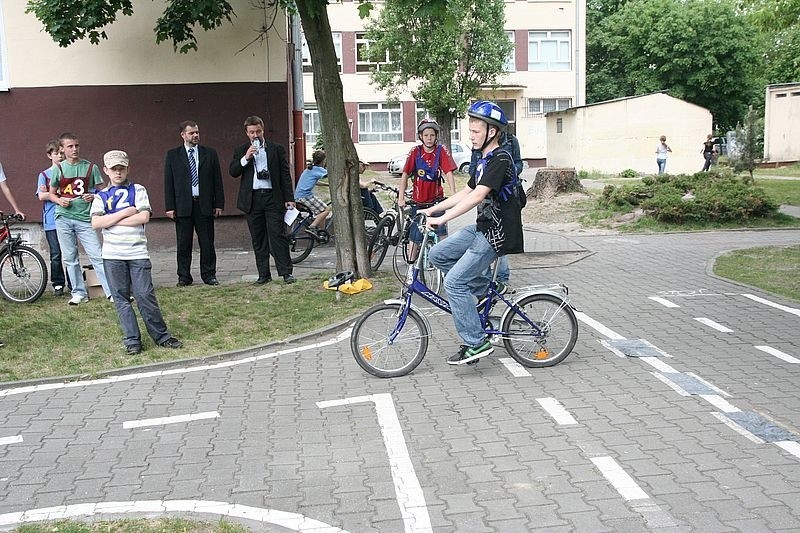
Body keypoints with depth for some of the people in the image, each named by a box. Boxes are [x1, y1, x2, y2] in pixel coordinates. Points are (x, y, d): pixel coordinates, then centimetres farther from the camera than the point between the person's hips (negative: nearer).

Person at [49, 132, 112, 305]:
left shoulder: (91, 167, 2)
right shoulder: (57, 169, 5)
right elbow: (52, 194, 13)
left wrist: (94, 197, -14)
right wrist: (60, 201, -8)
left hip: (84, 218, -2)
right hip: (63, 217, 2)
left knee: (97, 256, -8)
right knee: (70, 258, 7)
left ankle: (112, 292, -6)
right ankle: (79, 293, 17)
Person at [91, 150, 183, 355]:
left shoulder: (138, 190, 6)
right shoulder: (101, 196, 10)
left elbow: (144, 217, -8)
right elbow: (96, 223, -5)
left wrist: (111, 221, -6)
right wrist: (125, 213, -10)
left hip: (138, 253, -2)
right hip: (113, 255, 2)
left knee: (145, 295, -4)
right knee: (121, 299, 3)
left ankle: (161, 336, 7)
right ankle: (132, 340, 9)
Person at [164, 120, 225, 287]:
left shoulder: (210, 153, 8)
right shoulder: (172, 155, 6)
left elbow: (217, 180, 7)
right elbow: (168, 183, 4)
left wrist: (219, 203, 1)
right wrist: (170, 207, -3)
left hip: (205, 204, 1)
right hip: (182, 206, 0)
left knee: (207, 242, 4)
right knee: (183, 243, 4)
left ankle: (209, 275, 14)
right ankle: (184, 277, 13)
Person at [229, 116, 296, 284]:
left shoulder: (277, 149, 7)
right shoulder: (241, 151, 12)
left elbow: (285, 174, 6)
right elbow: (233, 172, 1)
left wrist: (289, 198, 0)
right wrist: (245, 158, -13)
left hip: (272, 197, -2)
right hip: (252, 199, 2)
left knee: (278, 235, -6)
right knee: (258, 239, 6)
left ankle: (286, 272, -2)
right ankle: (264, 274, 12)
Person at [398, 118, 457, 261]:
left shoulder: (441, 151, -7)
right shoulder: (416, 151, -7)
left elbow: (449, 173, -13)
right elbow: (405, 174, -7)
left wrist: (453, 195, -24)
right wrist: (401, 198, -13)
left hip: (436, 199, -1)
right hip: (418, 200, 1)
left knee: (441, 231, -15)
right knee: (415, 236, 6)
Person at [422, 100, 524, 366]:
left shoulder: (500, 159, -16)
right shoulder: (485, 160, 15)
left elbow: (478, 196, -27)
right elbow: (465, 192, 20)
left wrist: (442, 218, -30)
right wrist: (432, 209, 15)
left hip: (496, 234, -10)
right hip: (482, 227, 10)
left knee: (454, 282, -13)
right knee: (438, 255, 7)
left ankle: (476, 343, -6)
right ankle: (483, 285, 15)